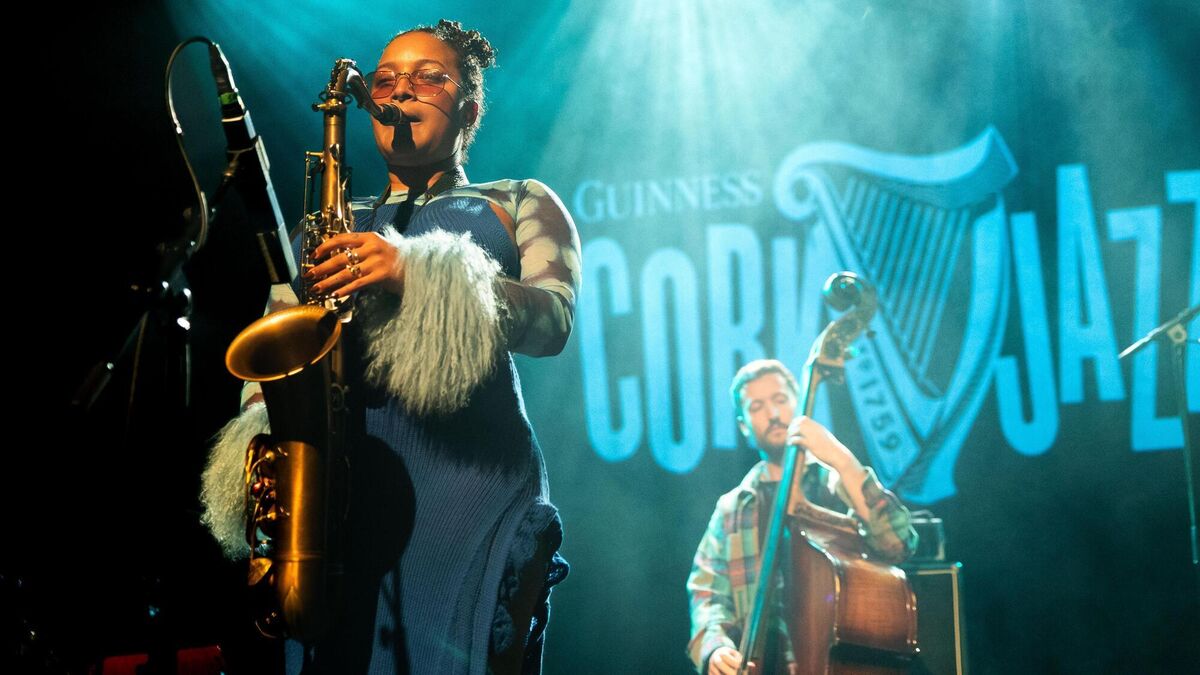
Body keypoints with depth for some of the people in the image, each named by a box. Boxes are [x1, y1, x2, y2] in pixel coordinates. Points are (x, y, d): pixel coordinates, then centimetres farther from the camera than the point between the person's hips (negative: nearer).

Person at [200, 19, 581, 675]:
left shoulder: (517, 204, 17)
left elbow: (553, 321, -1)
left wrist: (418, 274, -15)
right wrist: (262, 423, -3)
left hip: (469, 472, -3)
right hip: (338, 484, 3)